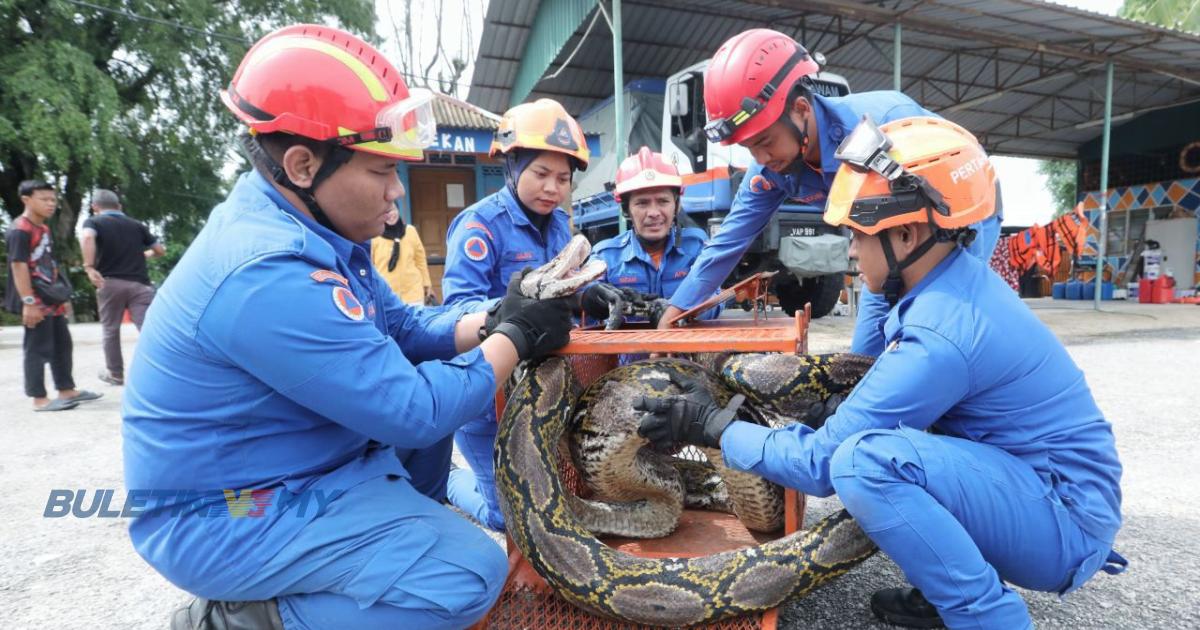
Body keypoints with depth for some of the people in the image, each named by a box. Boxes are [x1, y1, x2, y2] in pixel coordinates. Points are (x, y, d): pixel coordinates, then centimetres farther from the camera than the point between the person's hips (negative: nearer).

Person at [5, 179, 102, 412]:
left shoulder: (43, 229, 15)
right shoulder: (20, 230, -14)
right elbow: (18, 266, -20)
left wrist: (62, 296, 21)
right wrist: (28, 302, -24)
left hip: (51, 299, 10)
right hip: (35, 301, -10)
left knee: (62, 345, 14)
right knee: (38, 348, -4)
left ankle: (67, 390, 24)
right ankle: (39, 399, 3)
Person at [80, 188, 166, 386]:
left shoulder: (93, 221, 8)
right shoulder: (136, 225, 17)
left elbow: (88, 237, -16)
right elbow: (160, 251, 20)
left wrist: (89, 267, -20)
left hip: (110, 282, -1)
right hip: (140, 283, 1)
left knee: (111, 330, 16)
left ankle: (115, 374, 28)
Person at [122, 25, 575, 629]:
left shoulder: (312, 229, 1)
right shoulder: (270, 274, -31)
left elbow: (403, 328, 5)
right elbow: (413, 412, -28)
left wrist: (493, 320, -10)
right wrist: (515, 339, -16)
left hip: (297, 465, 10)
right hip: (223, 515, -9)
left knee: (436, 388, 14)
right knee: (472, 574, -17)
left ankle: (408, 535, 19)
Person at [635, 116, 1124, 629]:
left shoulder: (939, 335, -27)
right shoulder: (958, 280, 0)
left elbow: (822, 463, -22)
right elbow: (897, 387, 14)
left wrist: (716, 428, -13)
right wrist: (843, 406, -1)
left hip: (1068, 524, -9)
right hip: (1025, 478, 9)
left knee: (863, 461, -31)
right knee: (853, 420, 8)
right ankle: (947, 589, 12)